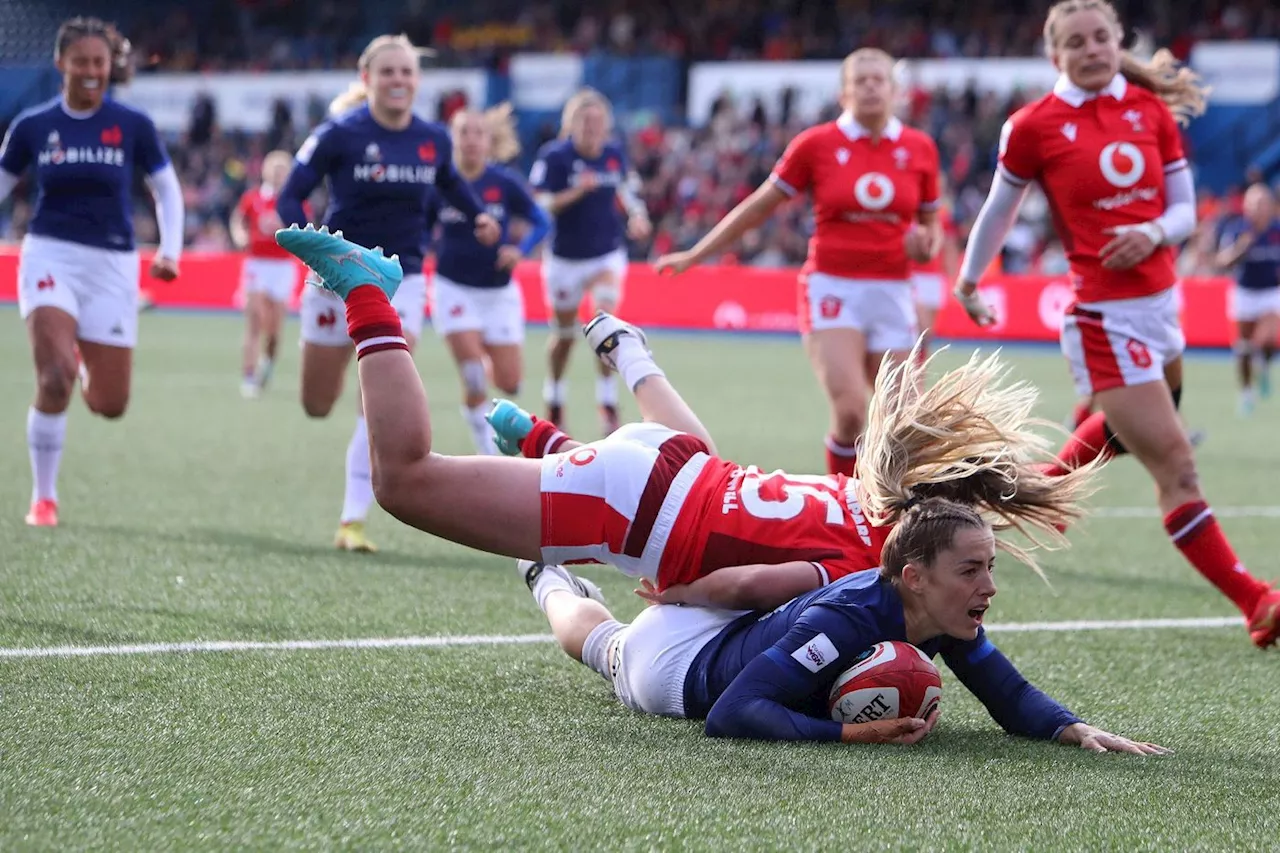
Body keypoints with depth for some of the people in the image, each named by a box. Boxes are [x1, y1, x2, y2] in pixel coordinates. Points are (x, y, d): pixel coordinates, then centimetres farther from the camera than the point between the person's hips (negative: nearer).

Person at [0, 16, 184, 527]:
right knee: (54, 377, -22)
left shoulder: (133, 127, -1)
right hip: (50, 256, -1)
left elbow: (167, 191, 10)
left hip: (112, 265, 1)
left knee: (110, 405, 0)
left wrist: (169, 251, -3)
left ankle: (84, 365, 39)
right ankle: (43, 498, -5)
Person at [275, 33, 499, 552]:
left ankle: (352, 521, -7)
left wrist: (478, 215, 5)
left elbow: (448, 181, 22)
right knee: (317, 406, 10)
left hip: (402, 280, 2)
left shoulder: (434, 140, -1)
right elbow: (289, 199, -13)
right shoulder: (340, 134, -14)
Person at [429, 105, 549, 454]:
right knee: (474, 379, -14)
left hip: (499, 291, 2)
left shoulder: (504, 183, -7)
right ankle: (487, 450, 5)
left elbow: (542, 222, 0)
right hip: (454, 289, -1)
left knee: (509, 383, 2)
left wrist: (521, 250, -17)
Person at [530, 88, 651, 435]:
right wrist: (577, 191, -30)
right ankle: (554, 403, 36)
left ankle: (608, 403, -12)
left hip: (608, 253, 1)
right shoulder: (554, 156, -13)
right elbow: (540, 205, -17)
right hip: (566, 258, -1)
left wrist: (637, 214, -2)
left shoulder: (615, 154, -1)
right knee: (564, 335, 12)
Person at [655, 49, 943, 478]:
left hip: (892, 293, 3)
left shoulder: (919, 148, 5)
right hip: (833, 287, -3)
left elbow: (931, 224, 17)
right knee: (849, 411, -19)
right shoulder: (817, 144, -2)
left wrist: (927, 245, -7)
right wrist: (693, 255, 9)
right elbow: (758, 206, 8)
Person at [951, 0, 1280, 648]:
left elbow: (1183, 210, 8)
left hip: (1160, 299, 6)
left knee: (1119, 431, 28)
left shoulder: (1153, 110, 6)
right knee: (1175, 467, -10)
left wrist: (1153, 233, -13)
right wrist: (969, 279, 18)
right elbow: (999, 209, 8)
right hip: (1105, 319, -6)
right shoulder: (1035, 125, -6)